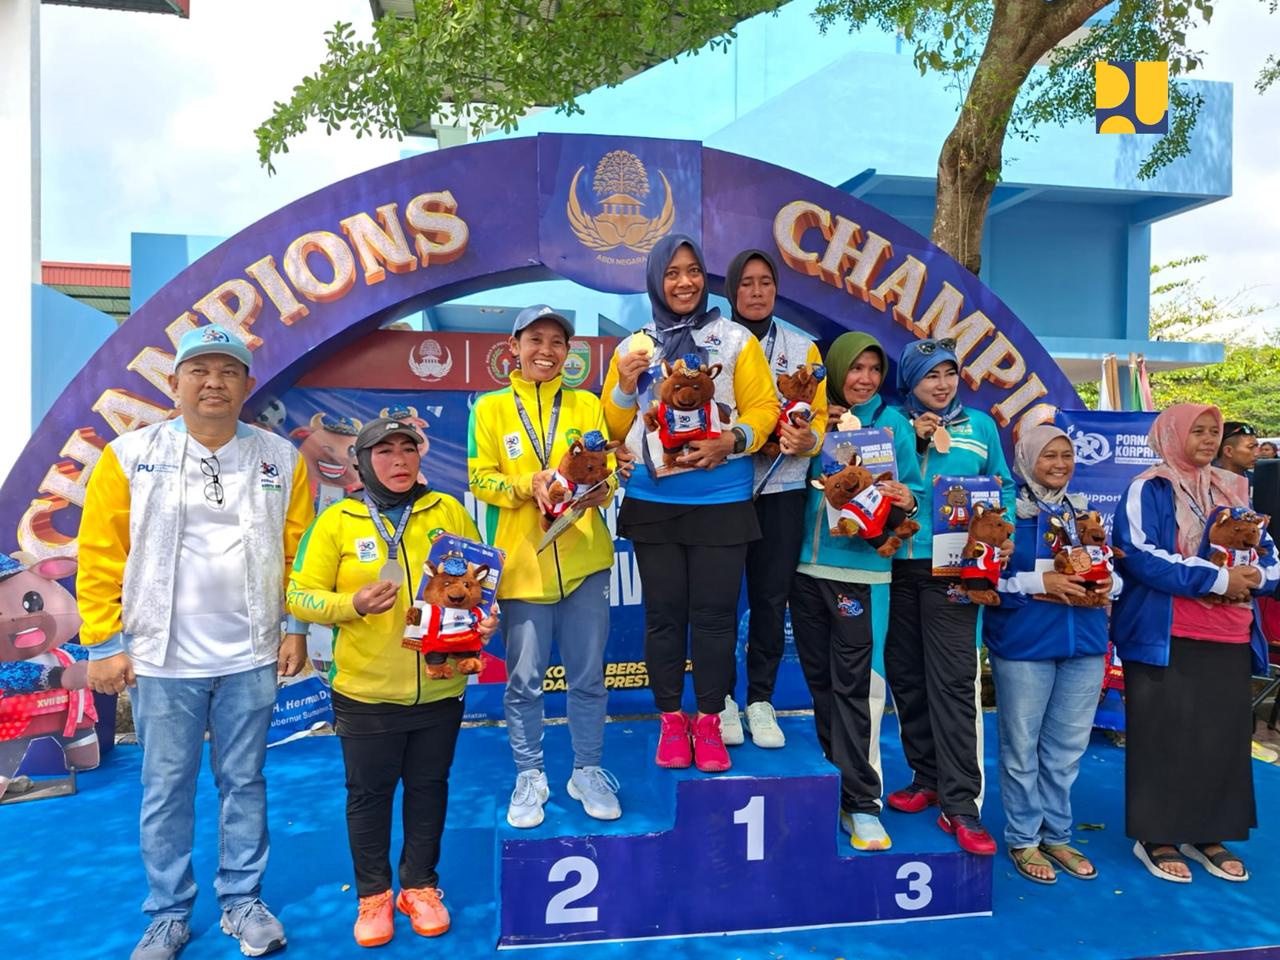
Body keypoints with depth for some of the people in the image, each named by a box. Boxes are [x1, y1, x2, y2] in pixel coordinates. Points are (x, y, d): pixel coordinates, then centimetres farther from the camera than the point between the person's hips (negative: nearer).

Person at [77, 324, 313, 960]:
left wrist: (296, 629, -1)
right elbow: (100, 557, -4)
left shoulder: (280, 459, 0)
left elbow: (299, 553, 1)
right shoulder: (130, 457, -4)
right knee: (166, 790, 11)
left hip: (250, 657, 1)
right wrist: (103, 644, -6)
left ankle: (242, 901, 29)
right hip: (161, 659, -1)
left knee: (244, 782, 13)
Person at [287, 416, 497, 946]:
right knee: (369, 794, 13)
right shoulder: (337, 520, -4)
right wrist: (353, 604, -21)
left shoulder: (448, 512, 1)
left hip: (439, 688, 2)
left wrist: (484, 616, -13)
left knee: (428, 788, 15)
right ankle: (373, 893, 33)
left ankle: (420, 885, 35)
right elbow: (301, 595, -5)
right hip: (366, 691, -1)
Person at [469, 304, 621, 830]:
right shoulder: (490, 407, 4)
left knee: (588, 675, 10)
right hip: (522, 561, -1)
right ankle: (529, 777, 26)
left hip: (584, 559, 1)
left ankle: (588, 771, 27)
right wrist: (528, 485, -20)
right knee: (523, 679, 7)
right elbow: (480, 478, -2)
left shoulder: (587, 405, 8)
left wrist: (600, 488, -21)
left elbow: (609, 468, 2)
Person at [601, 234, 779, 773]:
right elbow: (614, 429, 8)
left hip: (720, 500, -1)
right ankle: (671, 721, 21)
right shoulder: (633, 347, 9)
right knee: (664, 613, 7)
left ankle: (708, 723, 18)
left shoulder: (735, 340, 3)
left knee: (714, 613, 3)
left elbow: (763, 408, -2)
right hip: (652, 501, 2)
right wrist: (626, 387, -9)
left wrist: (732, 441, -20)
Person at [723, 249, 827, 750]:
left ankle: (761, 699, 19)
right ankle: (721, 697, 18)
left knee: (771, 597, 5)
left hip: (780, 488, 2)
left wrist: (809, 439, -17)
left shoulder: (802, 347, 10)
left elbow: (819, 417, 5)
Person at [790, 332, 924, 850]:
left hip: (860, 568, -4)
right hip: (807, 563, 4)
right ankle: (834, 775, 31)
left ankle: (860, 802, 4)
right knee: (819, 680, 14)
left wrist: (907, 500, -20)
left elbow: (914, 490, -3)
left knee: (853, 684, -5)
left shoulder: (892, 422, 2)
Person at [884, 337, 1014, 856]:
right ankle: (927, 776, 25)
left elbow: (1004, 489, 12)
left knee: (953, 681, -6)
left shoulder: (979, 425, 10)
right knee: (905, 675, 9)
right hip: (897, 566, 2)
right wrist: (913, 439, -10)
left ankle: (960, 803, 0)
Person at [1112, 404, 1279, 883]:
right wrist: (1217, 578, -18)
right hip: (1166, 638, -5)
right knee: (1163, 737, 0)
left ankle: (1208, 834, 23)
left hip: (1230, 639, 6)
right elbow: (1140, 556, -16)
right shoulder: (1148, 489, -4)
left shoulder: (1234, 489, 14)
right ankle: (1156, 837, 13)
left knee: (1224, 736, 8)